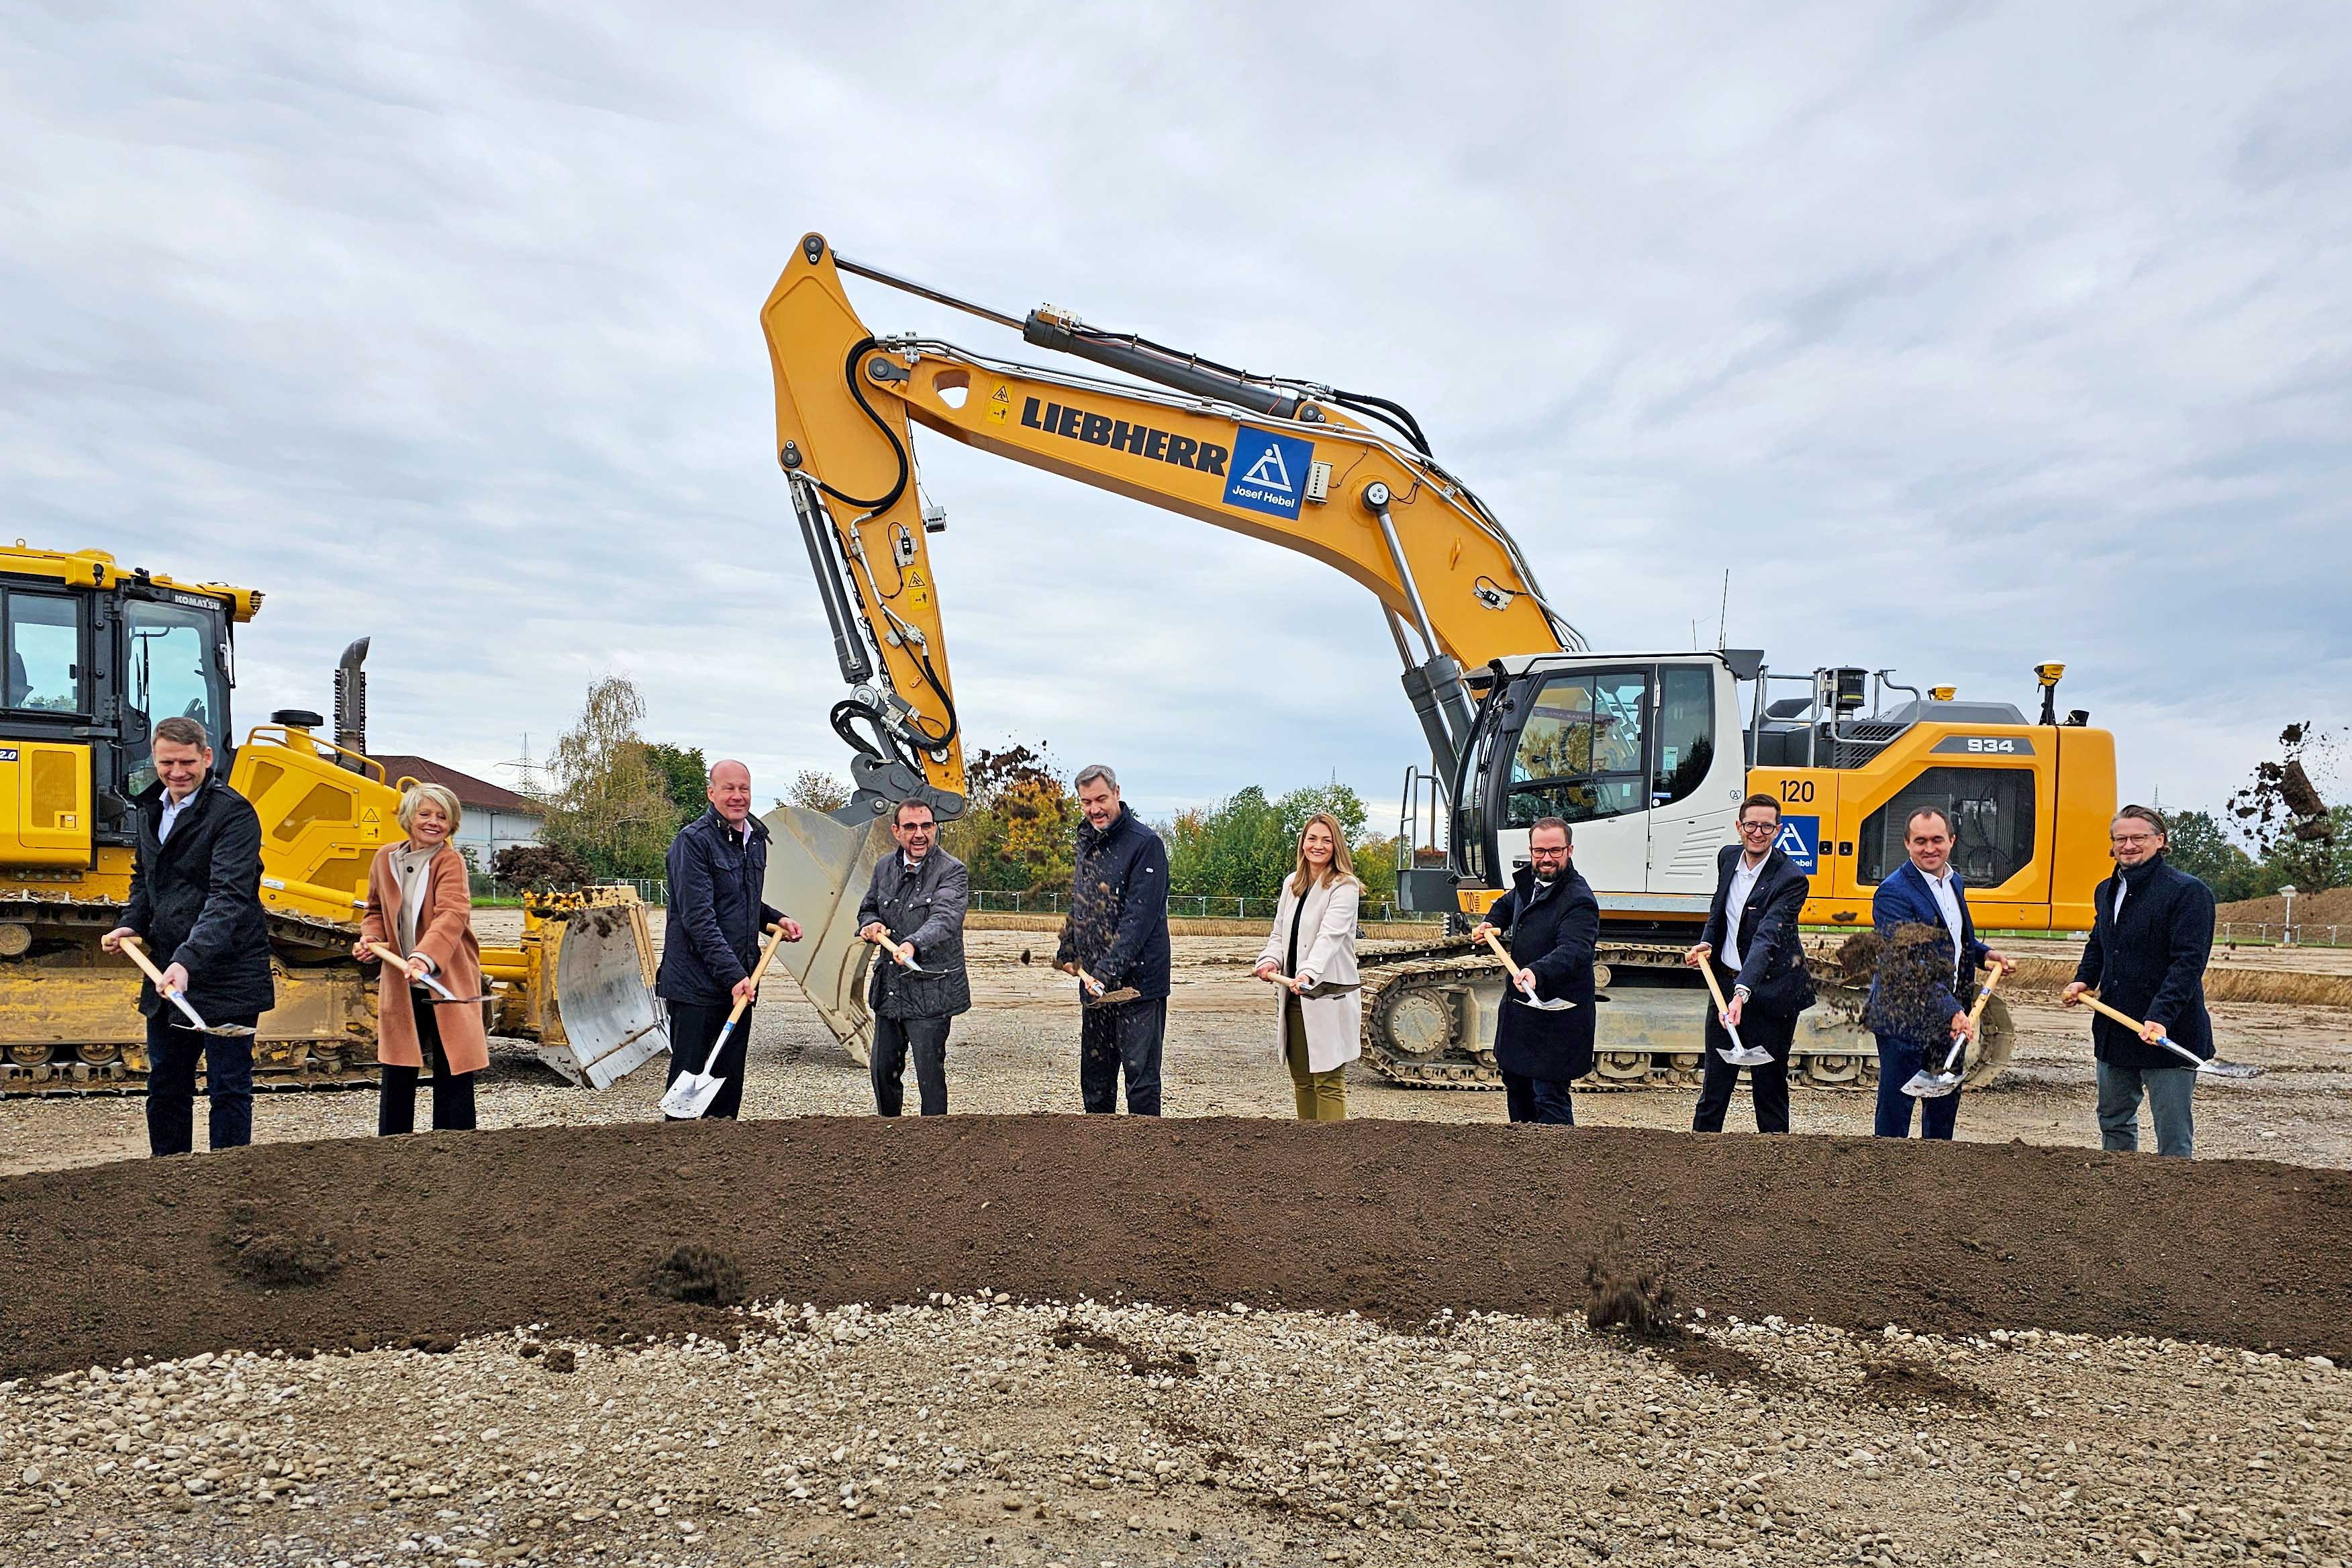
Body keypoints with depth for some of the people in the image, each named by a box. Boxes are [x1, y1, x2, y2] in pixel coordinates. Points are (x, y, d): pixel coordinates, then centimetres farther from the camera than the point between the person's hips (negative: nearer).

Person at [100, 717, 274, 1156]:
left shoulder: (234, 814, -16)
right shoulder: (151, 809, 10)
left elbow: (228, 897, -25)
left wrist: (188, 960, -35)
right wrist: (133, 923, 6)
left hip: (226, 975, -8)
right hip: (166, 971, 8)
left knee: (228, 1087, 1)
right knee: (165, 1085, 18)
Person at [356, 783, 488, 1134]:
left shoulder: (450, 862, -9)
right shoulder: (385, 858, 6)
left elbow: (452, 915, -26)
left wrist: (425, 957, -42)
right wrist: (370, 937, -1)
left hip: (447, 979, -4)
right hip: (400, 982, 4)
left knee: (453, 1070, -1)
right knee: (396, 1068, 11)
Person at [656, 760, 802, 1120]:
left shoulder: (756, 839, 14)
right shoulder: (693, 841, -12)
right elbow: (699, 918, -19)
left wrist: (776, 919, 11)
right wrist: (734, 975, -24)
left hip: (740, 982, 8)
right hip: (696, 985, -7)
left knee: (728, 1085, 13)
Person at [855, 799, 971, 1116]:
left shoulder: (953, 872, -12)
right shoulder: (885, 868, 8)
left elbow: (945, 917, -29)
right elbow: (867, 909, 23)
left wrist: (913, 944, -48)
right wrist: (871, 924, -2)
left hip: (931, 992, -6)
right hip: (889, 989, 6)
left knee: (929, 1074, -1)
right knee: (883, 1069, 16)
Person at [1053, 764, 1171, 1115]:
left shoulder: (1145, 844, -12)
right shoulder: (1087, 842, 13)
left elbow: (1139, 916, -19)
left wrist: (1109, 968, -26)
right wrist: (1067, 950, 15)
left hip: (1137, 981, -8)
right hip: (1093, 983, 8)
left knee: (1140, 1074, -4)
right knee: (1094, 1076, 14)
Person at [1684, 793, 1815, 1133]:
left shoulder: (1792, 880, -18)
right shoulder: (1728, 857, 3)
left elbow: (1766, 939, -29)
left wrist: (1742, 993, -40)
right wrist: (1706, 943, 2)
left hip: (1769, 993, -6)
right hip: (1724, 984, 6)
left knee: (1770, 1087, 4)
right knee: (1714, 1083, 12)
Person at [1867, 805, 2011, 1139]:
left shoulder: (1953, 881, 9)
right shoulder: (1893, 893, -19)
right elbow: (1911, 968, -27)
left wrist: (1984, 954, 9)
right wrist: (1952, 1011, -33)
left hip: (1947, 1019, 8)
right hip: (1904, 1021, -8)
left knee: (1945, 1102, 20)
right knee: (1895, 1106, 0)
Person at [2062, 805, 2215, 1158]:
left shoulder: (2187, 891, -11)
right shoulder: (2107, 891, 13)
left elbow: (2188, 961, -19)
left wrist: (2160, 1017, -28)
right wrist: (2083, 981, 7)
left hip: (2169, 1032, -8)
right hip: (2114, 1032, 8)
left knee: (2173, 1136, -2)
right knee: (2113, 1122, 19)